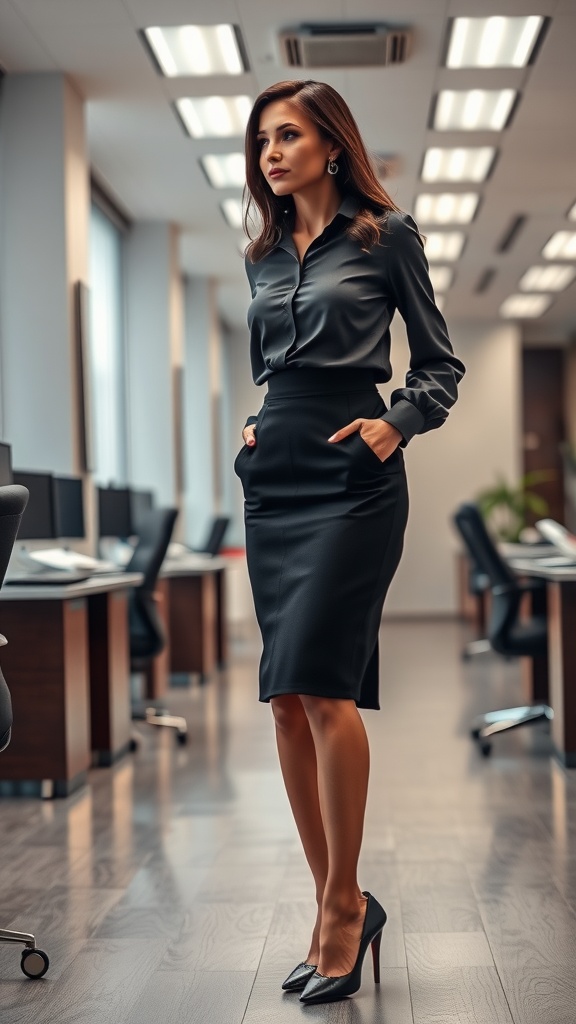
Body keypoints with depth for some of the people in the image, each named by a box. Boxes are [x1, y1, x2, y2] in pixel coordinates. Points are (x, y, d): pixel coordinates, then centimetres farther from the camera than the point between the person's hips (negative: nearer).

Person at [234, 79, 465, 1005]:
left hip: (352, 475, -6)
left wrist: (395, 424, -10)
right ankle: (335, 905, 12)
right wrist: (252, 426, 11)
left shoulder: (386, 235, 2)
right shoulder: (262, 256, 18)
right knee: (286, 697, 2)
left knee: (318, 681, -17)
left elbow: (440, 364, 5)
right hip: (275, 477, 6)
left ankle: (344, 901, -3)